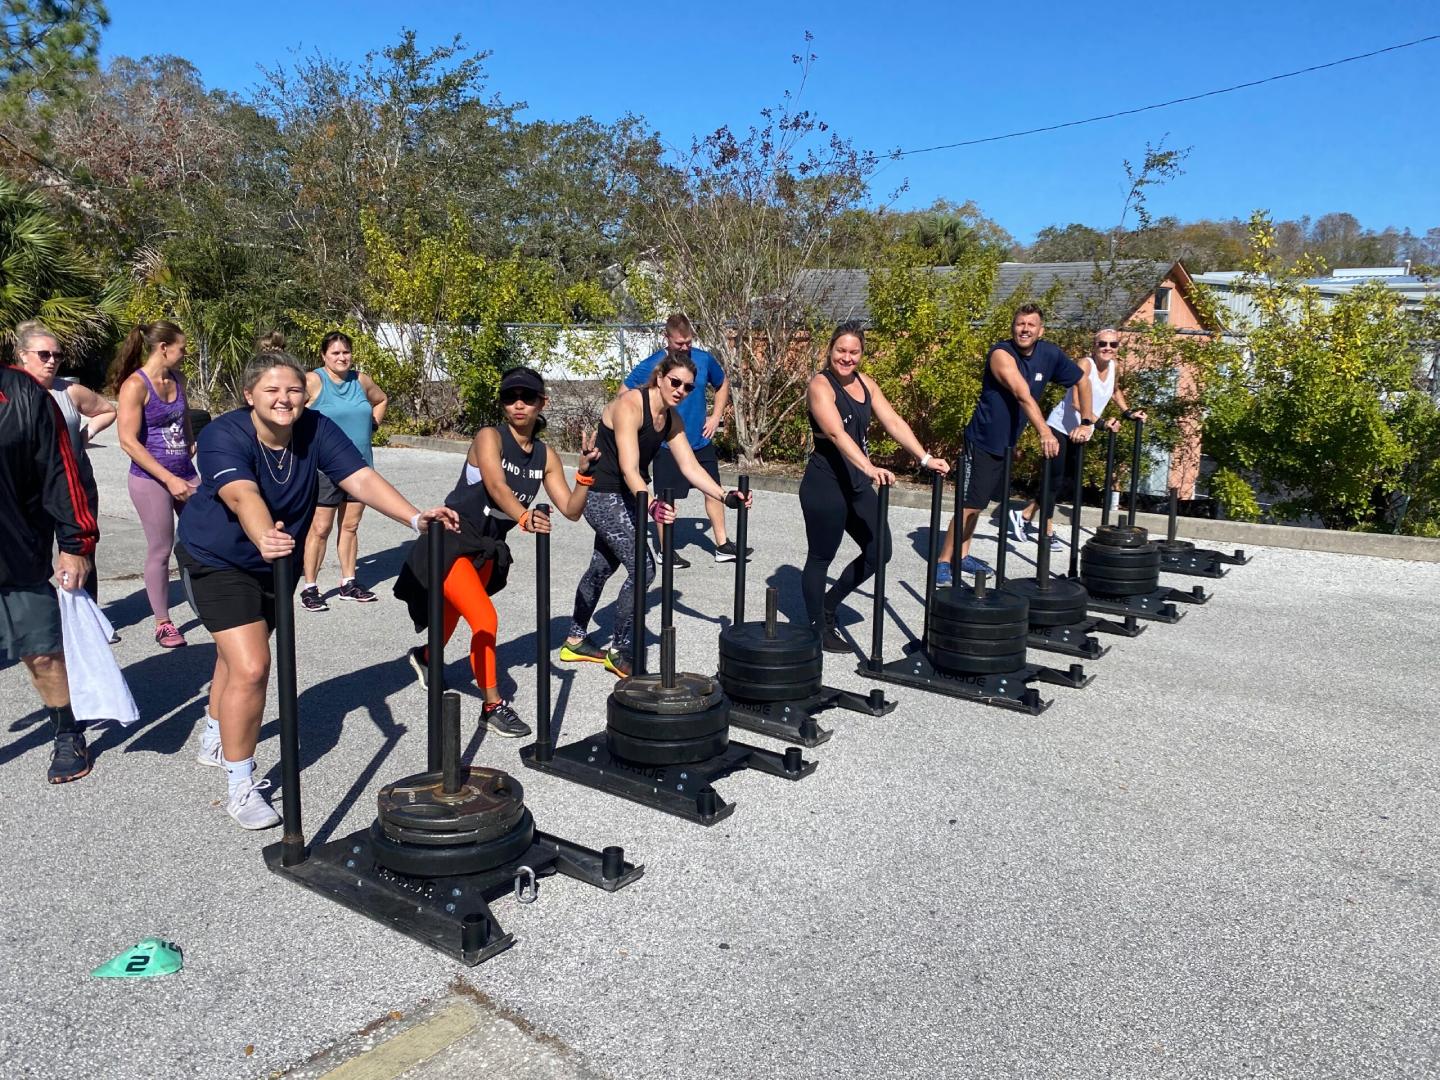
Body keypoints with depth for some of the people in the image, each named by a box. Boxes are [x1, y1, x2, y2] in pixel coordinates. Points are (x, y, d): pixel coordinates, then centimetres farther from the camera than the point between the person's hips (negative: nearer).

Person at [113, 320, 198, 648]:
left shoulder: (177, 379, 8)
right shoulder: (135, 385, -13)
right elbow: (128, 441, -17)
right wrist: (169, 479, -19)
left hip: (185, 473, 7)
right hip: (150, 480, -6)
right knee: (160, 550, 1)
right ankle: (163, 624, 14)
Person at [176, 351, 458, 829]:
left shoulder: (317, 430, -17)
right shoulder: (224, 436, -29)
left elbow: (362, 479, -28)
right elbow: (243, 496, -47)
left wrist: (416, 517, -43)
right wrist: (264, 537, -67)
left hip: (272, 562, 6)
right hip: (217, 560, -5)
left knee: (236, 654, 25)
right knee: (250, 668, -16)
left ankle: (214, 742, 51)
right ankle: (240, 787, 2)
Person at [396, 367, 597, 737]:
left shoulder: (545, 455, 0)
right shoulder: (489, 438, -17)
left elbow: (571, 510, -3)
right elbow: (496, 486, -36)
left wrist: (585, 472, -20)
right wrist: (524, 517, -53)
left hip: (488, 548, 6)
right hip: (452, 541, -6)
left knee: (453, 614, 23)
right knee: (485, 620, -19)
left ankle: (426, 656, 57)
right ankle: (493, 706, -4)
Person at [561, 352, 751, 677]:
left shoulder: (672, 418, 1)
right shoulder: (630, 405, -24)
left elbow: (690, 467, 1)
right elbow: (629, 469, -34)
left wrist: (725, 496, -11)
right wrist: (651, 505, -50)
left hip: (626, 495, 10)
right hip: (600, 493, -10)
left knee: (602, 567, 21)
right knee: (643, 568, -15)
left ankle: (575, 642, 38)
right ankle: (620, 651, 1)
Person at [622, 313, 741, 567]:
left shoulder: (704, 360, -1)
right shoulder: (650, 365, -11)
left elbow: (723, 385, 17)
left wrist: (716, 416, 7)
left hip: (701, 440, 5)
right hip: (668, 443, -4)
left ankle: (722, 546, 21)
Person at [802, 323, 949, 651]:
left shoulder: (864, 382, 9)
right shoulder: (820, 385, -14)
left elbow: (894, 422, 8)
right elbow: (837, 433, -29)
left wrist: (925, 458, 0)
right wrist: (870, 467, -42)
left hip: (856, 482, 8)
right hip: (825, 484, -8)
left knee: (879, 551, 12)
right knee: (821, 557, 5)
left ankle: (828, 605, 29)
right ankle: (817, 628, 21)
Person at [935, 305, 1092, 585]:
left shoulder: (1050, 354, -2)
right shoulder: (1002, 354, -21)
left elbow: (1082, 381, 13)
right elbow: (1024, 396, -35)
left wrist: (1087, 422, 8)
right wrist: (1045, 433, -46)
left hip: (1006, 443, 7)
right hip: (982, 440, -7)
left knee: (979, 502, 16)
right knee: (969, 505, -10)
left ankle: (962, 556, 28)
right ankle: (943, 563, -2)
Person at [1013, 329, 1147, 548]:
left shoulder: (1113, 365, 1)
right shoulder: (1085, 364, -20)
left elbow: (1114, 389, 25)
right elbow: (1077, 401, -34)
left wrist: (1127, 412, 13)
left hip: (1081, 431, 8)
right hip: (1060, 428, -8)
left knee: (1065, 479, 12)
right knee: (1055, 479, -4)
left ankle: (1024, 516, 24)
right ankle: (1047, 532, 7)